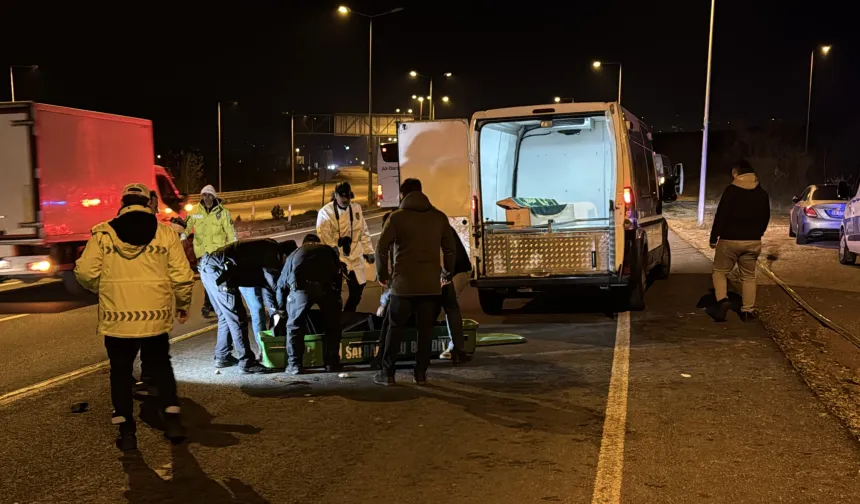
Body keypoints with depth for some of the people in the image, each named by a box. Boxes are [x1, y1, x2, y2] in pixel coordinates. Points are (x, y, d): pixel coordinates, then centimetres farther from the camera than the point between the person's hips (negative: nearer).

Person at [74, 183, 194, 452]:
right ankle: (172, 419, 12)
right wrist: (183, 304, 14)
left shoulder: (103, 233, -2)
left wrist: (103, 289, 15)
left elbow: (86, 272, -6)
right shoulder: (165, 232, -1)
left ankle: (126, 431, 14)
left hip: (117, 317, -1)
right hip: (155, 316, 1)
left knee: (120, 372, 14)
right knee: (160, 366, 20)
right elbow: (182, 276, -2)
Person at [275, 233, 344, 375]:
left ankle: (294, 365, 19)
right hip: (327, 285, 0)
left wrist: (281, 309, 53)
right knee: (332, 325, 19)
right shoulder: (328, 250, 36)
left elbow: (281, 283, 41)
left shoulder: (294, 254, 37)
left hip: (301, 286, 0)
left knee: (294, 326, 17)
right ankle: (332, 363, 22)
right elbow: (339, 272, 30)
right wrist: (337, 297, 41)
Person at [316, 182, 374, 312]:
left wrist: (368, 251, 9)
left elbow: (364, 232, 13)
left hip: (355, 257, 6)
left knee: (357, 290, 14)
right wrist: (333, 248, -31)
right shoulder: (326, 212, -7)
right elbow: (323, 234, -16)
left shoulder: (356, 208, 9)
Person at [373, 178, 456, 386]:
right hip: (431, 283, 2)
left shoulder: (397, 217, -2)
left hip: (404, 283, -2)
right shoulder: (439, 217, 7)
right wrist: (446, 273, 24)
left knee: (396, 328, 7)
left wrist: (382, 275, 7)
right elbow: (450, 249, 10)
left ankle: (387, 373, 8)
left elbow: (382, 248, -6)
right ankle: (421, 373, 11)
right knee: (426, 329, 10)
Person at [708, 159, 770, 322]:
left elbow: (721, 216, -14)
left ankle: (722, 300, -13)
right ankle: (747, 310, 11)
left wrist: (714, 237, -8)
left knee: (719, 271, 8)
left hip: (730, 240, -5)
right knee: (749, 276, 13)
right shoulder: (762, 193, 8)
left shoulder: (731, 190, -11)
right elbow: (766, 217, 16)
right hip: (753, 241, 5)